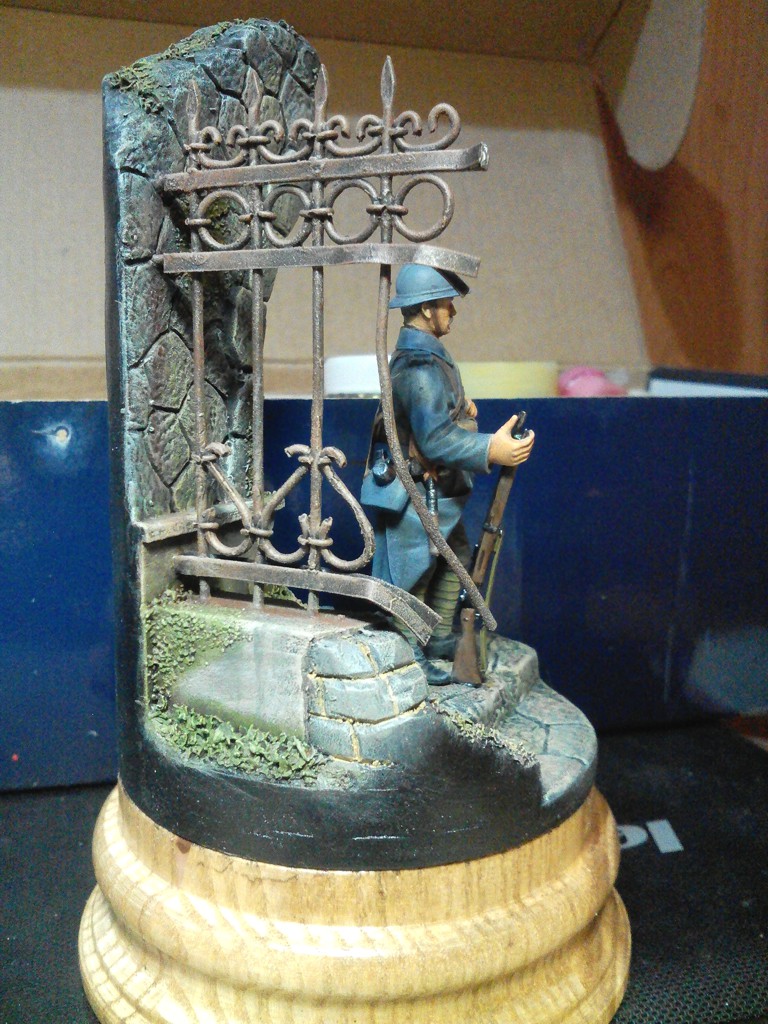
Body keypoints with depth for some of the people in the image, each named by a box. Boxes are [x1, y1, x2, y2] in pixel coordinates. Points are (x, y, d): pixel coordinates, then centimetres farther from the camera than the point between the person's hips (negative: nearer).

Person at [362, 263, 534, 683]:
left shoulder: (420, 353, 12)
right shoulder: (420, 364, -22)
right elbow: (434, 439, -29)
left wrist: (461, 409, 9)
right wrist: (491, 450, -35)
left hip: (438, 492, 11)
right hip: (419, 492, -11)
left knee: (455, 559, 20)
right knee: (414, 575, 1)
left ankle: (439, 638, 34)